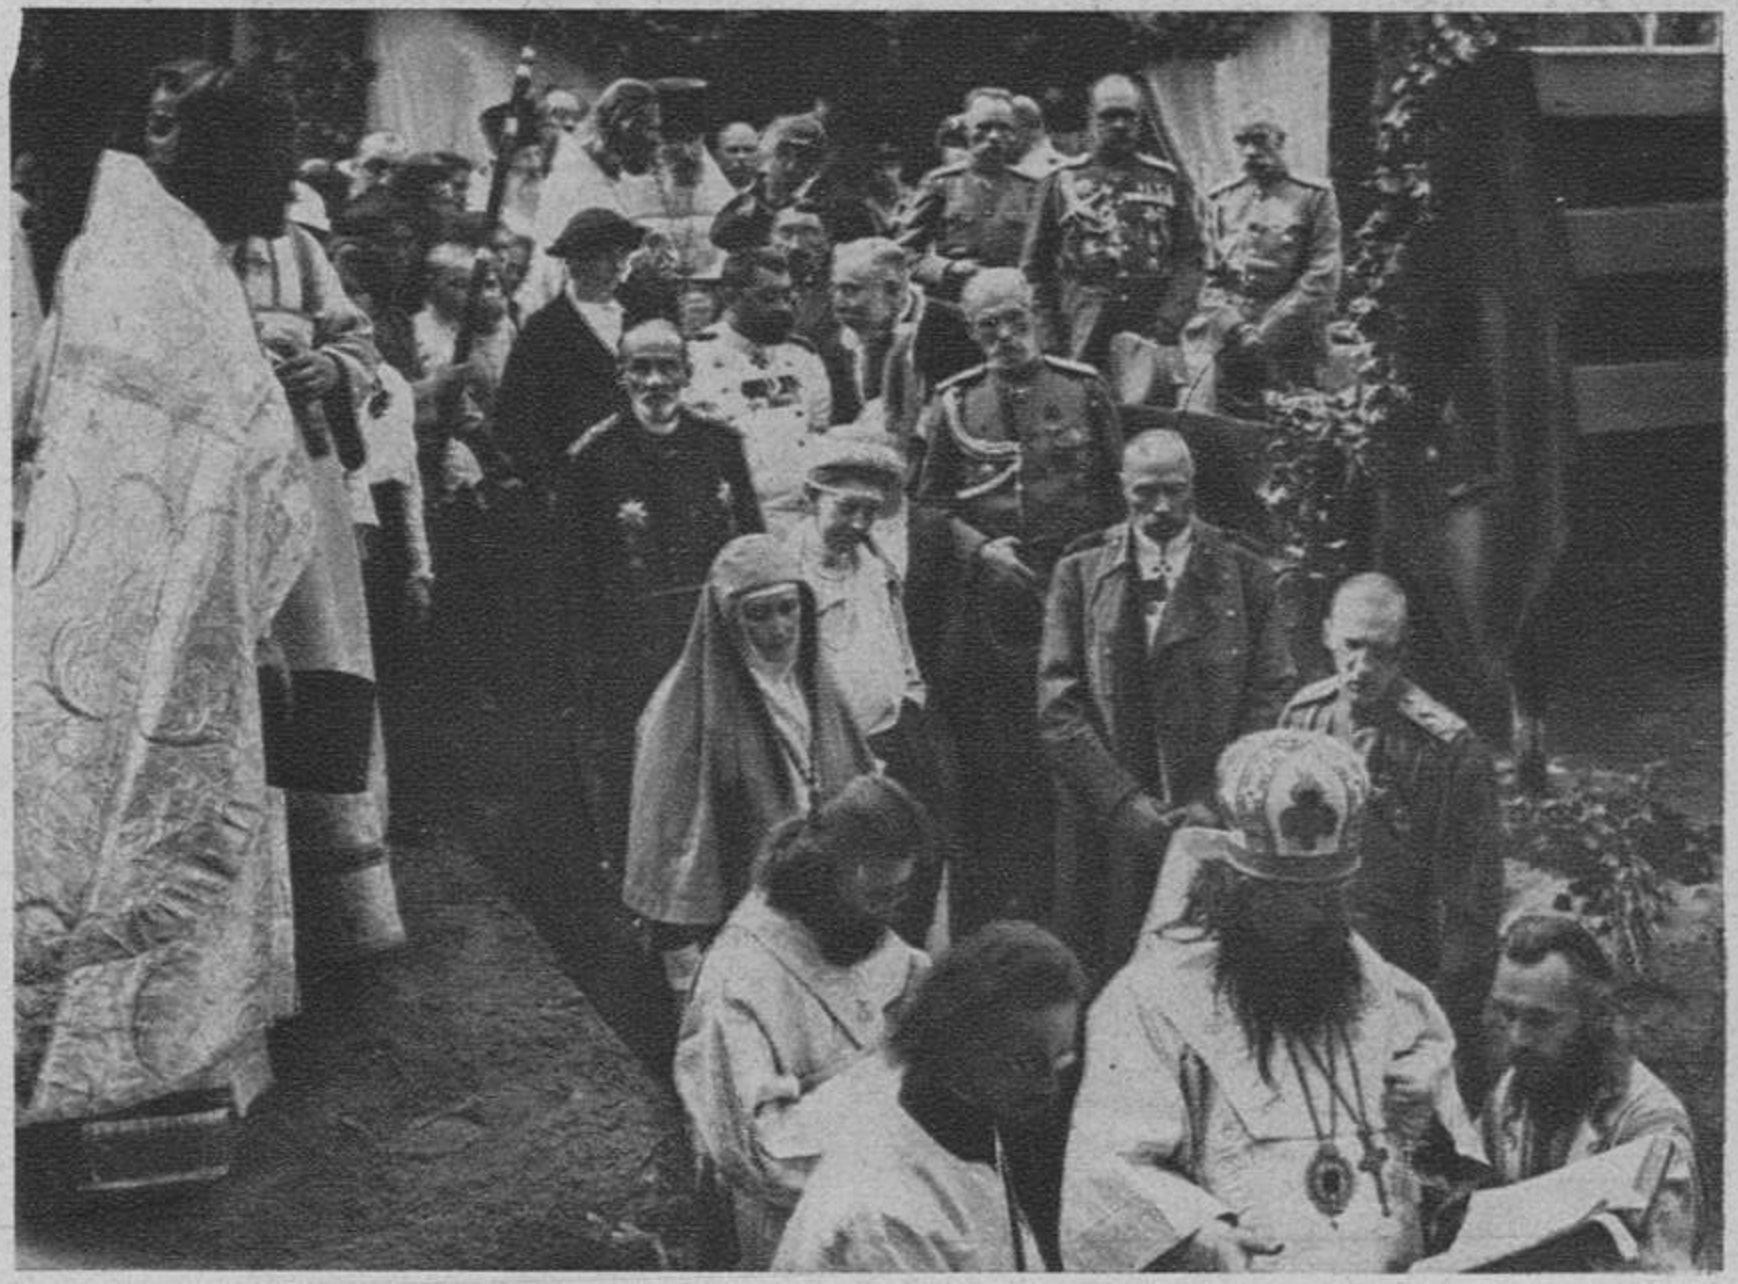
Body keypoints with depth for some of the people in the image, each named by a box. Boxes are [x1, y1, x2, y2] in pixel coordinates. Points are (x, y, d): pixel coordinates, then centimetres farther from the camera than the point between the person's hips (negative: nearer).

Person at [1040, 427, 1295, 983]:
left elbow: (1273, 698, 3)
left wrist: (1218, 800, -8)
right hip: (1105, 826, 0)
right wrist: (1125, 800, -9)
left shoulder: (1246, 577, 7)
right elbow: (1058, 707, 1)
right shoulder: (1080, 575, 7)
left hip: (1216, 822, 0)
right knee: (1099, 981, -1)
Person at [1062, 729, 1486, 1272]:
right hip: (1254, 1268, -3)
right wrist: (1208, 1244, -20)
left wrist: (1427, 1130, 5)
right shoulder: (1154, 997, 1)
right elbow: (1108, 1179, -7)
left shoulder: (1389, 996, 17)